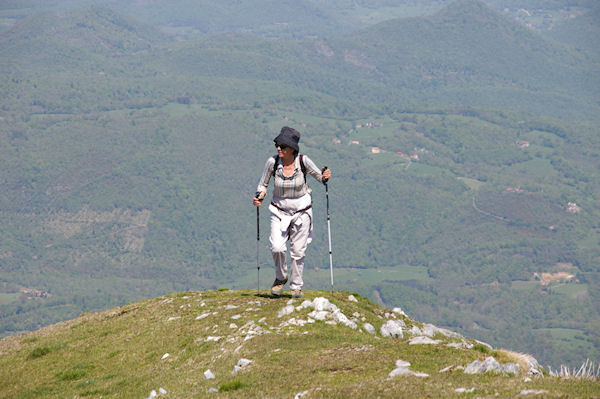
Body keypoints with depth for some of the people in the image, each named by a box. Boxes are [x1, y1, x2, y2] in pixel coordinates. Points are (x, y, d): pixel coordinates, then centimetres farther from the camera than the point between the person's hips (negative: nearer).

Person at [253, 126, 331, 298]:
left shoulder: (303, 161, -15)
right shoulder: (272, 162, -13)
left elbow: (319, 176, 0)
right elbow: (263, 184, 0)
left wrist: (325, 177, -22)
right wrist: (260, 196, -20)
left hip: (301, 211, 0)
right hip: (279, 211, 0)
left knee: (298, 251, 4)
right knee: (277, 248, -16)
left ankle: (296, 287, 23)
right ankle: (281, 278, 12)